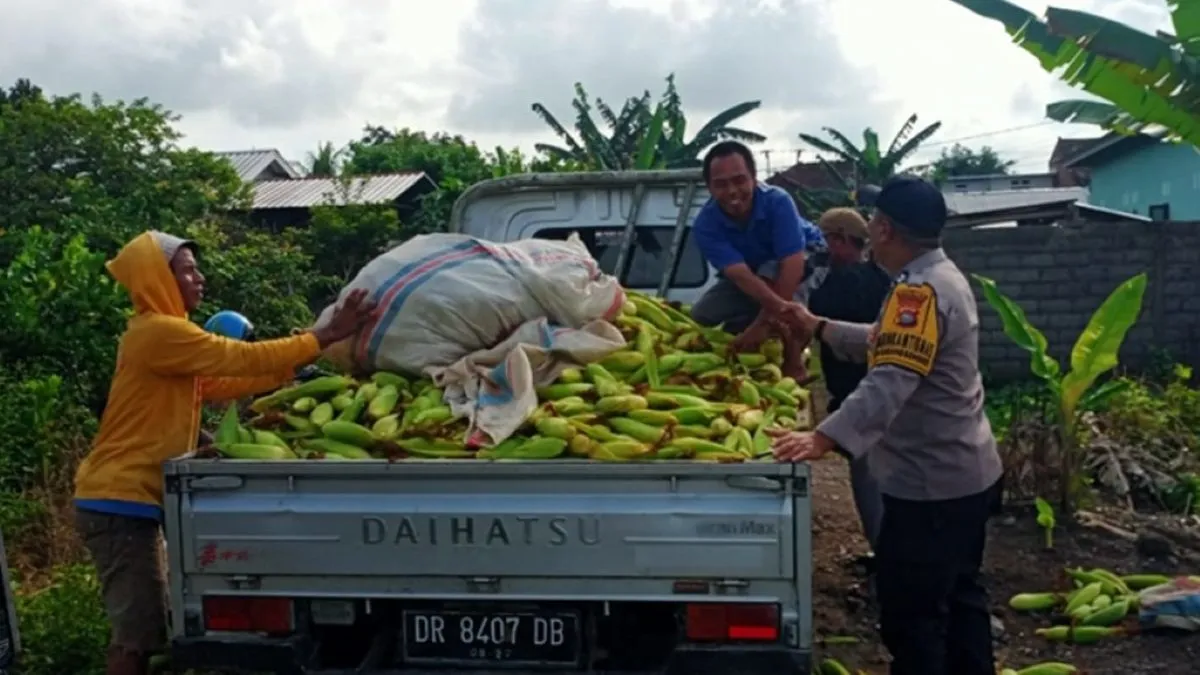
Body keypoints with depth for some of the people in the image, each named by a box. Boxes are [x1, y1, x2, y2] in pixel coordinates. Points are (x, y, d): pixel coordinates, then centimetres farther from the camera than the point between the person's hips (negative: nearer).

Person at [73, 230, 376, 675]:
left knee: (141, 627, 16)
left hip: (125, 499, 10)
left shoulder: (165, 333, 16)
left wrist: (290, 368, 6)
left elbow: (221, 384, 14)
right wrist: (326, 336, -18)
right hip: (121, 502, -10)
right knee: (140, 632, -6)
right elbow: (245, 358, -21)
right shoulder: (158, 332, -16)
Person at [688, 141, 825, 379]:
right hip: (750, 274, 3)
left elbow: (791, 265, -41)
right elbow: (740, 274, -42)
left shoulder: (777, 201, -36)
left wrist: (767, 322, -48)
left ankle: (794, 364, -26)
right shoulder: (705, 224, -30)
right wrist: (780, 308, -59)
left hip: (804, 259, -3)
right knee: (699, 318, -12)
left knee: (770, 271, -37)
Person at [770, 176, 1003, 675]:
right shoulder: (938, 278, 11)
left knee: (910, 613, 0)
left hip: (931, 483, -11)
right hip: (964, 474, 11)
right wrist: (817, 326, 21)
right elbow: (885, 344, 22)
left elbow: (890, 382, -35)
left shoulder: (920, 291, -23)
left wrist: (824, 438, -44)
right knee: (958, 595, 23)